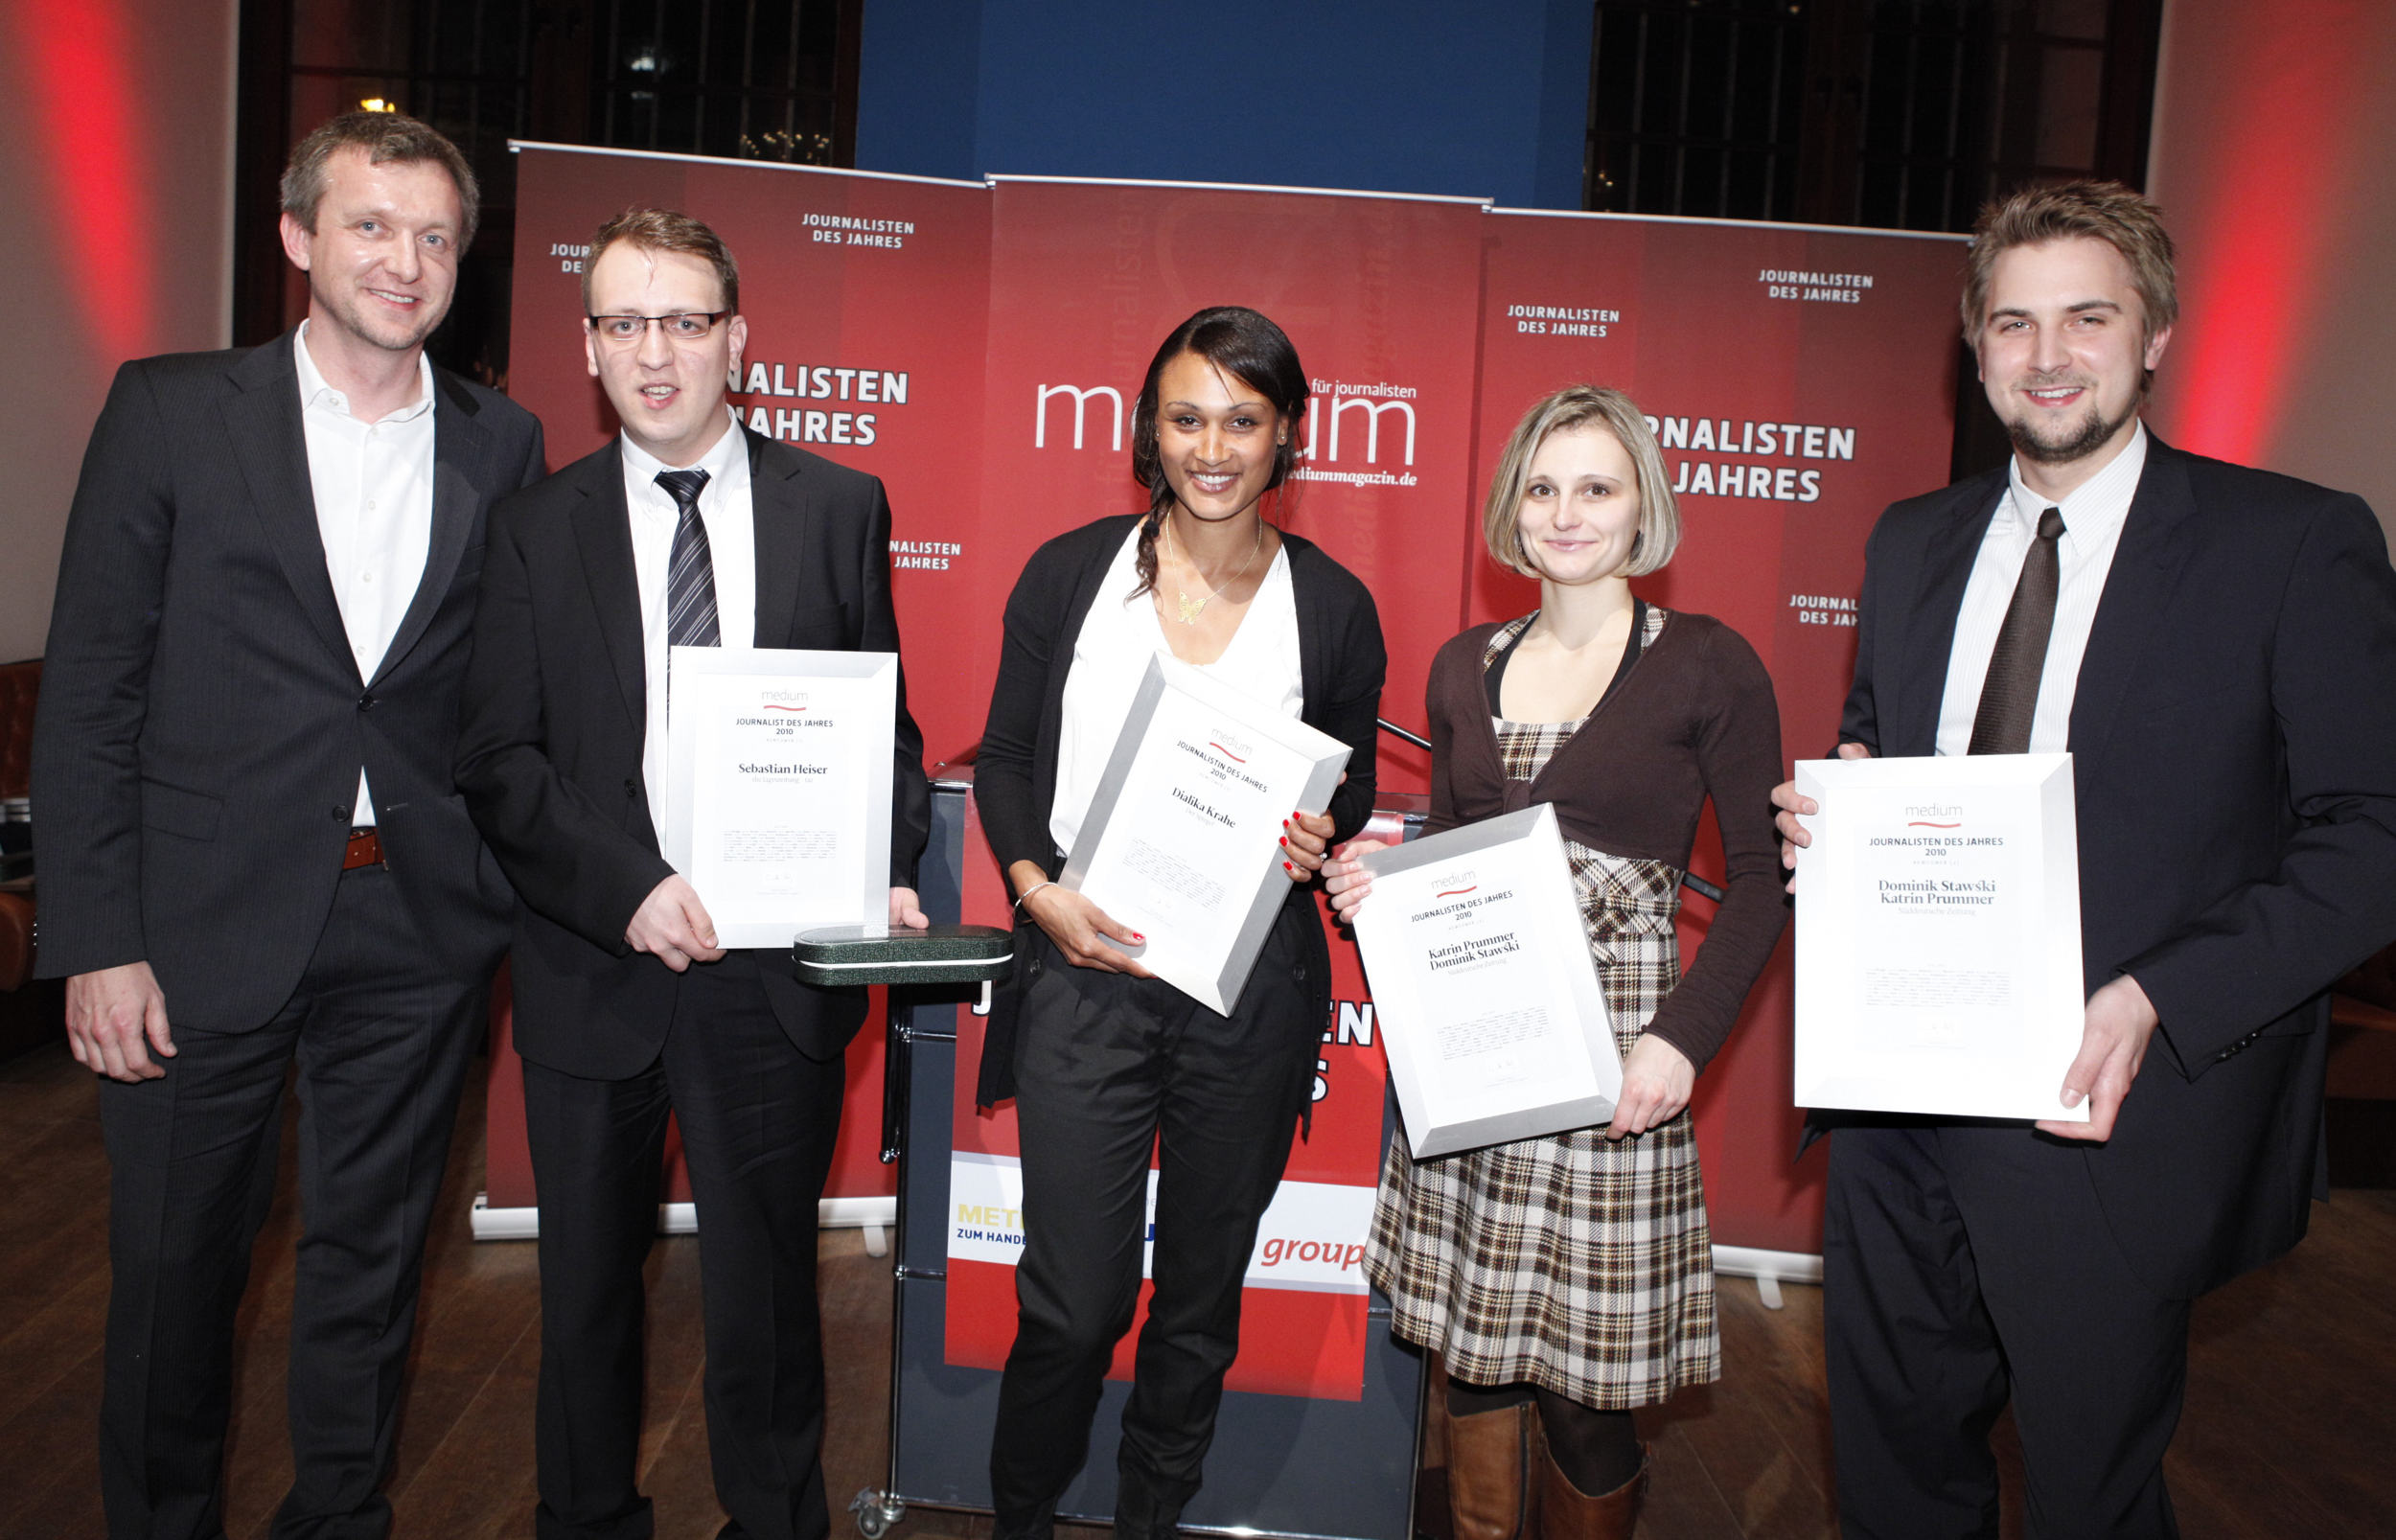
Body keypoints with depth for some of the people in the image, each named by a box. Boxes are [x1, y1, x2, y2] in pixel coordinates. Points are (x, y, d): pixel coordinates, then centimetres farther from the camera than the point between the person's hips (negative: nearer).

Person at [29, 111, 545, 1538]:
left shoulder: (502, 443, 5)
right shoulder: (171, 409, -1)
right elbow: (90, 693, -3)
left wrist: (508, 880, 0)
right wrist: (97, 940, -8)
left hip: (418, 934, 2)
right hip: (208, 922, -1)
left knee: (373, 1259, 15)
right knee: (175, 1262, 12)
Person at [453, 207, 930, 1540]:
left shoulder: (839, 506, 4)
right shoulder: (537, 529, 3)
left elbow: (885, 724, 5)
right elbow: (500, 761, -2)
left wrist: (886, 875, -11)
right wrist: (627, 886, -17)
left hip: (779, 972, -1)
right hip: (595, 967, 1)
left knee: (766, 1285, 11)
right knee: (589, 1281, 17)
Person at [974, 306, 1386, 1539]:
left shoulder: (1331, 605, 3)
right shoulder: (1069, 572, 3)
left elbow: (1351, 791, 11)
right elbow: (1004, 757, 7)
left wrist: (1318, 843, -11)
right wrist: (1036, 888, -9)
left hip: (1251, 983, 1)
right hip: (1084, 966, -1)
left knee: (1201, 1291, 14)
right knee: (1072, 1300, 1)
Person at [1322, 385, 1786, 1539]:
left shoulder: (1707, 666, -3)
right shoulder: (1463, 668, 11)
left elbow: (1761, 876, -4)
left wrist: (1683, 1036, -15)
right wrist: (1379, 880, -3)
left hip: (1613, 1057, -4)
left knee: (1587, 1375, 1)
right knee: (1471, 1342, 11)